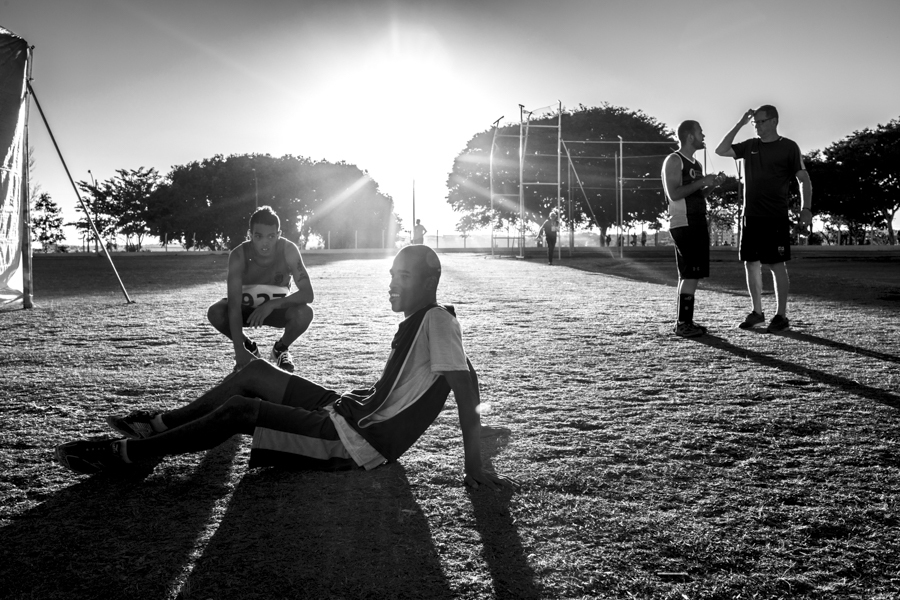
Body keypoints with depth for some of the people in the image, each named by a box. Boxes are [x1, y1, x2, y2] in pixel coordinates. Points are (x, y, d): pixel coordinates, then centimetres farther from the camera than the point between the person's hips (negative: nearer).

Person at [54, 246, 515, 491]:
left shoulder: (438, 320, -17)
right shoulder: (418, 321, 11)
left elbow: (464, 388, -23)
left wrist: (475, 464, -26)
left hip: (357, 442, -10)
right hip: (353, 412, 10)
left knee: (239, 410, -13)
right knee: (255, 372, 12)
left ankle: (126, 454, 0)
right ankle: (161, 425, 23)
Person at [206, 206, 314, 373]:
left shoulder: (288, 250, -26)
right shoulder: (239, 256, -28)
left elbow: (308, 294, -30)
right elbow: (234, 306, -34)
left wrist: (273, 304, -45)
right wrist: (240, 351, -43)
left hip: (278, 309, 0)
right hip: (247, 308, 0)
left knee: (305, 312, -31)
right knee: (215, 313, -29)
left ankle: (280, 349, 1)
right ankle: (249, 348, 1)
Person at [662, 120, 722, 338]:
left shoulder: (696, 164, 20)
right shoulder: (674, 160, -7)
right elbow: (674, 194, -18)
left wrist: (707, 184, 13)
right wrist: (701, 182, -14)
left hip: (697, 224, 9)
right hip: (683, 225, -9)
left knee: (690, 275, 10)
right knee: (691, 275, -12)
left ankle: (683, 322, 15)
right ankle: (683, 324, -8)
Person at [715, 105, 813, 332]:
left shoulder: (788, 147, -2)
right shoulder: (750, 146, 11)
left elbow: (804, 178, -4)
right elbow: (721, 150, 6)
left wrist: (806, 208, -17)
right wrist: (739, 124, 1)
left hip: (775, 218, -5)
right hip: (751, 216, 5)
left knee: (777, 265, -3)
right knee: (751, 263, 8)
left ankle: (781, 316, 5)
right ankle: (757, 312, 19)